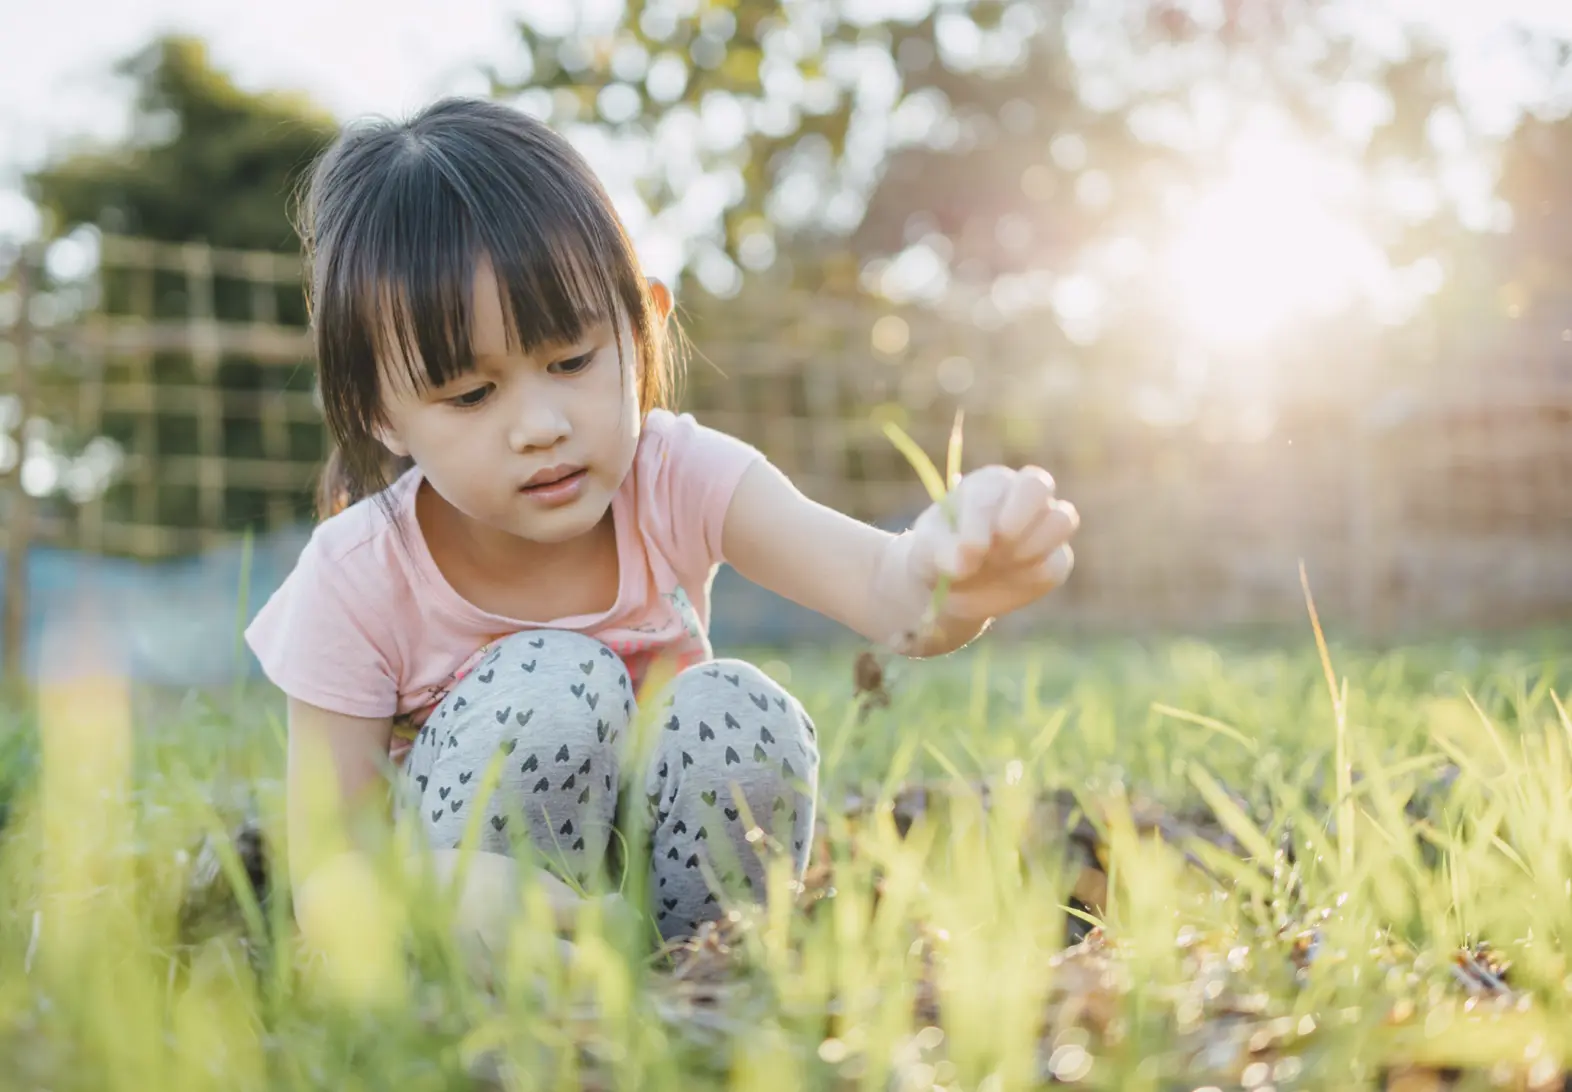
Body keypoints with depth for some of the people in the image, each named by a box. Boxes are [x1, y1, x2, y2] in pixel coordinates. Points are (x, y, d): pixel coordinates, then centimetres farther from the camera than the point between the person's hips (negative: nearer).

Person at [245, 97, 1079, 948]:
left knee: (741, 719, -28)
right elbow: (328, 882, -19)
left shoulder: (679, 479, -18)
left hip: (659, 874, 3)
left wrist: (943, 575, -62)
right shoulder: (356, 580, -22)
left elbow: (876, 583, -36)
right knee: (549, 689, -30)